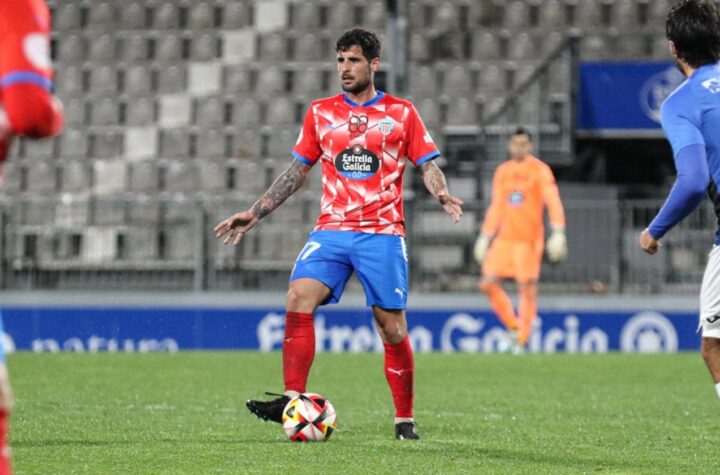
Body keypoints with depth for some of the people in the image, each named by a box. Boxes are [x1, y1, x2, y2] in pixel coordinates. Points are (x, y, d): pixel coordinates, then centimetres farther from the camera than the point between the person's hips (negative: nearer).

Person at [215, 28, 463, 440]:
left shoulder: (401, 113, 5)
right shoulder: (321, 113, 12)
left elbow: (427, 165, 3)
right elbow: (298, 170, 18)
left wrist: (442, 193, -19)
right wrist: (256, 213, 13)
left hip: (383, 233, -2)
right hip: (332, 231, 2)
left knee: (392, 327, -3)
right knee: (299, 299, -20)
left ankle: (405, 419, 11)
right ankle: (293, 401, -21)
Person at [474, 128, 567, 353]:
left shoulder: (540, 170, -3)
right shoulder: (502, 172, 15)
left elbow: (553, 201, -11)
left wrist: (558, 233, -22)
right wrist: (485, 237, 17)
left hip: (528, 239, -6)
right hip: (504, 238, 6)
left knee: (527, 287, -7)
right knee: (488, 284, -3)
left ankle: (522, 340, 1)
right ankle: (514, 327, 12)